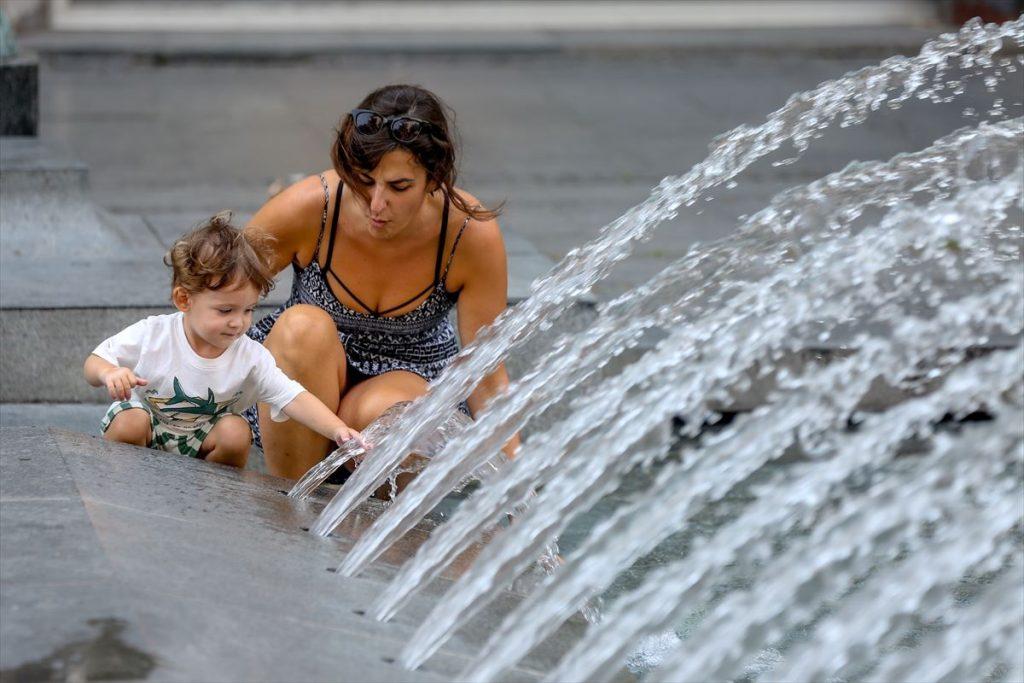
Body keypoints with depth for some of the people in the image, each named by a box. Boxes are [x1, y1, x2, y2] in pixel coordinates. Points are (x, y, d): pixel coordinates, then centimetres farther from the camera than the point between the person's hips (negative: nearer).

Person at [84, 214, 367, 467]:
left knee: (236, 432, -25)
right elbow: (93, 365, -13)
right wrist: (109, 373, -39)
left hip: (200, 442, 2)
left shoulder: (250, 358, -18)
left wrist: (338, 430, -41)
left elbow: (293, 399, -24)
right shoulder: (152, 335, -22)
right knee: (129, 422, -32)